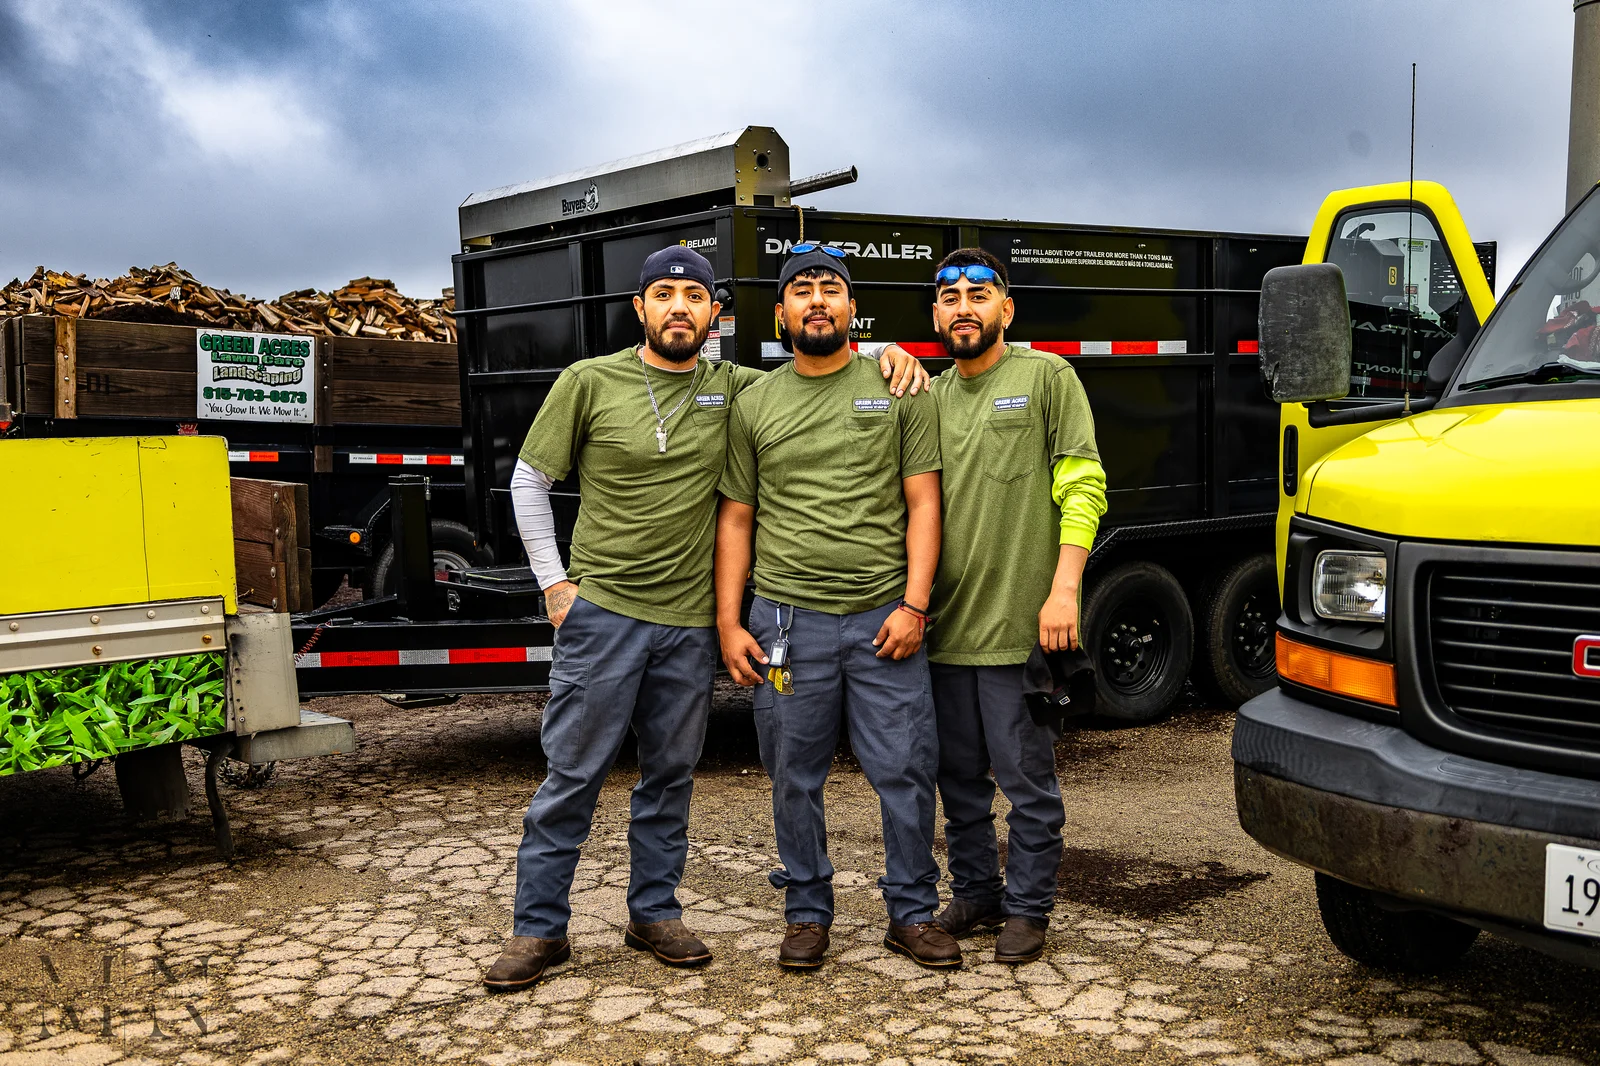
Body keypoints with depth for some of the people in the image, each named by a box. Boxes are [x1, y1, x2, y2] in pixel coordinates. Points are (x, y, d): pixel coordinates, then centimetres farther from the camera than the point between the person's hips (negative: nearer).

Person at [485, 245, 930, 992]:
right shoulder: (589, 382, -2)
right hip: (601, 612, -3)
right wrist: (553, 583, -1)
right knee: (572, 776, 1)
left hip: (690, 621, 3)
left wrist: (888, 354, -3)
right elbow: (529, 482, 4)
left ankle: (654, 913, 28)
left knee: (670, 777, 12)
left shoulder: (733, 389, 5)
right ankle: (539, 929, 14)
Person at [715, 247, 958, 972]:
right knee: (795, 779, 9)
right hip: (788, 620, 1)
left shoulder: (898, 391, 5)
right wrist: (728, 622, 3)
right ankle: (807, 913, 26)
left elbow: (923, 503, 2)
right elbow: (736, 518, 9)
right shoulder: (754, 405, 8)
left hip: (884, 619, -1)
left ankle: (913, 914, 21)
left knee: (906, 772, 4)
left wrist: (914, 604, -7)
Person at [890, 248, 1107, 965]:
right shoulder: (930, 396, 13)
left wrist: (1063, 589, -14)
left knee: (1026, 780, 4)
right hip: (945, 626, 5)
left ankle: (1028, 908, 19)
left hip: (1019, 626, -5)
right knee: (959, 777, 15)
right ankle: (975, 895, 30)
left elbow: (1083, 487, -7)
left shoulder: (1046, 376, -1)